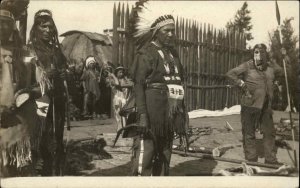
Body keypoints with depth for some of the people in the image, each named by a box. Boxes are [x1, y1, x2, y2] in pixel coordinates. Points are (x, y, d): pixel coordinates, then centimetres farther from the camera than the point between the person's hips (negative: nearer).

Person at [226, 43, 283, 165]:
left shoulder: (271, 66, 7)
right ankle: (251, 159, 15)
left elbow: (281, 73, 27)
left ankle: (271, 160, 23)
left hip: (266, 106, 5)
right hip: (250, 105, -5)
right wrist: (242, 84, -13)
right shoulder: (247, 66, -8)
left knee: (269, 133, 10)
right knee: (249, 133, 3)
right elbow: (230, 74, -8)